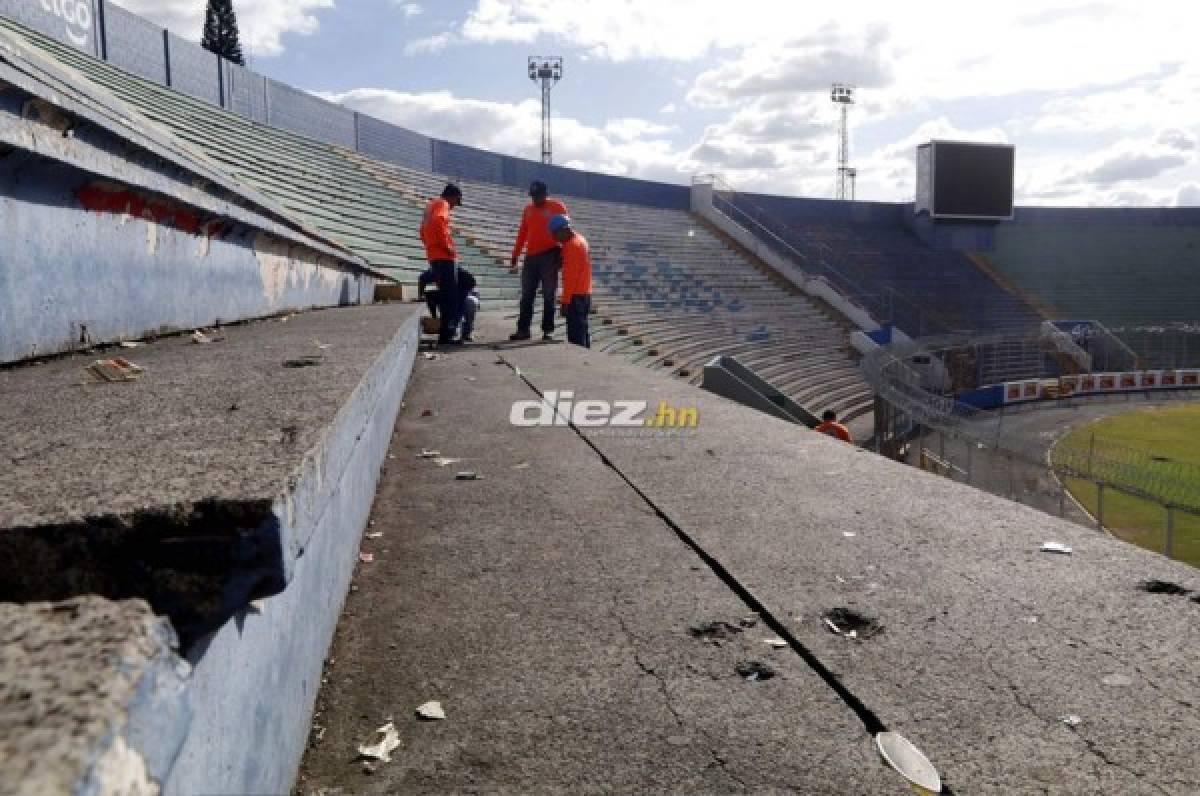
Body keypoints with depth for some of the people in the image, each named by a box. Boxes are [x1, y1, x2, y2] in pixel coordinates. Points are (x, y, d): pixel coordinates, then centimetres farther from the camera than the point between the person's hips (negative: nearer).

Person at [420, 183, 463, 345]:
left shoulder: (431, 205, 24)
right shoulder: (442, 204, -5)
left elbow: (423, 231, 31)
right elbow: (438, 222, -26)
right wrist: (447, 245, -20)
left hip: (434, 257, 10)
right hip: (444, 257, -10)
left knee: (445, 295, 13)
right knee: (451, 296, -10)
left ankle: (446, 334, 16)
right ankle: (446, 335, -13)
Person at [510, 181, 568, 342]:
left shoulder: (558, 207, 0)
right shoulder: (528, 209, 14)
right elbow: (522, 233, 16)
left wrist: (561, 255, -11)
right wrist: (516, 254, 11)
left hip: (549, 256, -5)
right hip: (531, 257, 5)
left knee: (548, 296, -2)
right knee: (526, 296, 3)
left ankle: (548, 330, 2)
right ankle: (523, 329, 7)